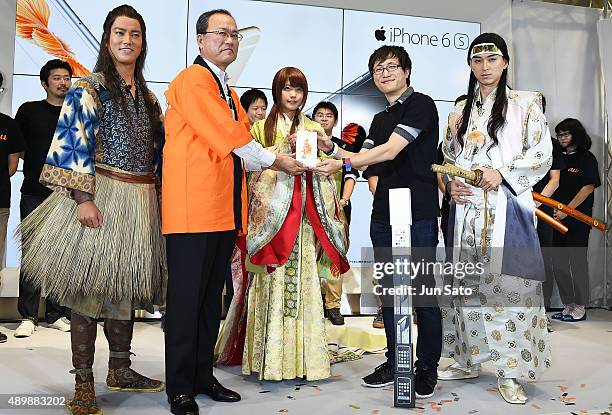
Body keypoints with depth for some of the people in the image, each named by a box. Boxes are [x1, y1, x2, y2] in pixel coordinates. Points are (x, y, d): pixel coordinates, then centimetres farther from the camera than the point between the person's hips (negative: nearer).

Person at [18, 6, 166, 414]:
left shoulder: (148, 96, 17)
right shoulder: (89, 88, -1)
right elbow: (72, 143, -11)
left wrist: (156, 200, 13)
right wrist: (82, 198, -21)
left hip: (139, 200, 6)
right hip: (100, 197, -6)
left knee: (126, 285, 12)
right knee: (89, 286, -3)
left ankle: (120, 370, 25)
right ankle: (83, 382, 8)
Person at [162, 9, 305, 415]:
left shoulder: (228, 91, 22)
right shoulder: (192, 80, -7)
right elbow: (231, 138, -14)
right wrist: (277, 161, -4)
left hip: (224, 210, 9)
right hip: (194, 209, -9)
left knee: (212, 298, 13)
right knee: (187, 298, -2)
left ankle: (203, 375, 25)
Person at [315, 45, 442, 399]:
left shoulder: (421, 104, -5)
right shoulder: (380, 119, 20)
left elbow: (391, 151, -16)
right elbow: (369, 164, 14)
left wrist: (342, 162, -21)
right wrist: (333, 150, 2)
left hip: (419, 214, -7)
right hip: (383, 215, 8)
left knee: (423, 290, -2)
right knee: (390, 290, 11)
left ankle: (427, 368, 11)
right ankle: (395, 362, 22)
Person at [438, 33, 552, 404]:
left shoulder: (525, 103, 5)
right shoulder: (461, 111, 16)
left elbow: (542, 154, 0)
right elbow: (449, 157, 18)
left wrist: (502, 172, -14)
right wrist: (451, 183, -2)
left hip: (507, 206, -4)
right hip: (466, 207, 4)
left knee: (505, 283, -7)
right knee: (467, 282, 7)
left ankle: (508, 372, 2)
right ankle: (467, 360, 19)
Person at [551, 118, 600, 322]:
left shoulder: (587, 158, -1)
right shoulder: (559, 158, 16)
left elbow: (588, 187, -9)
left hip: (578, 219, -6)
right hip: (558, 219, 6)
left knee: (578, 263, -1)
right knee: (559, 264, 7)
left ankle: (580, 308, 8)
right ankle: (568, 305, 17)